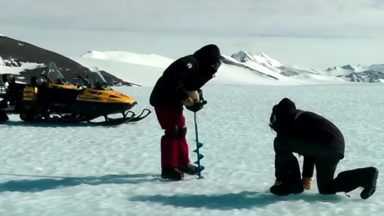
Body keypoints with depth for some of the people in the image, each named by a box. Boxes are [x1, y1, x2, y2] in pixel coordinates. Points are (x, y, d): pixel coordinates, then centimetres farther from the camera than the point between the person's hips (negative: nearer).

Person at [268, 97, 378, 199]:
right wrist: (307, 176, 42)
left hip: (326, 145, -9)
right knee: (325, 189, 18)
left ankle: (292, 182, 4)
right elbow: (309, 150, 38)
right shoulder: (301, 117, 32)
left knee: (281, 143, -2)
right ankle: (366, 175, 9)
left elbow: (282, 151, 4)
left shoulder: (285, 120, 7)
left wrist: (279, 178, 14)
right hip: (337, 145, 9)